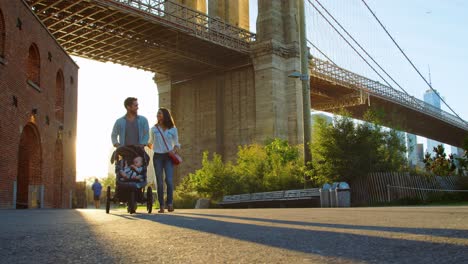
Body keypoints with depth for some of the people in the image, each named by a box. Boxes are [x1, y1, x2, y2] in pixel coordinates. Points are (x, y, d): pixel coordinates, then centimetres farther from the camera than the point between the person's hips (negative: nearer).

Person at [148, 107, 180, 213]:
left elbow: (176, 144, 10)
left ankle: (169, 203, -4)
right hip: (157, 157, 1)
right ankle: (161, 205, 5)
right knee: (159, 182, 0)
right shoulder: (154, 129, 9)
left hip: (169, 157, -1)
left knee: (169, 180, -14)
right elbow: (150, 143, 23)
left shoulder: (173, 129, 6)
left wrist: (175, 150, -6)